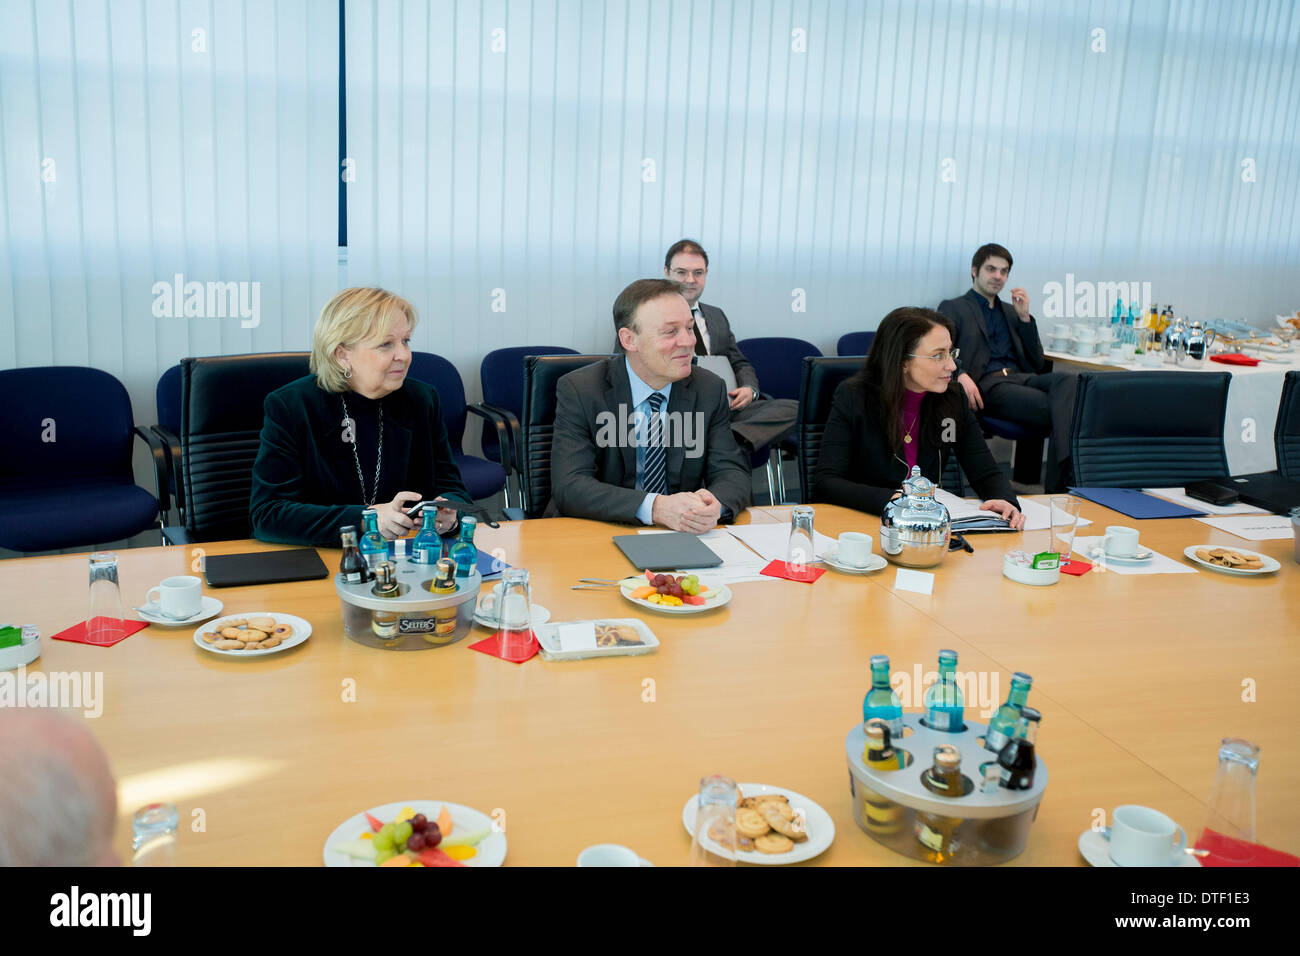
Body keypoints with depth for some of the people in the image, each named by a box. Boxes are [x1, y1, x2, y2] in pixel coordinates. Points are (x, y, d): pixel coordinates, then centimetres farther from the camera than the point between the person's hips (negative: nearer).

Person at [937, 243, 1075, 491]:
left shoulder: (1010, 312, 30)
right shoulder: (952, 308, 15)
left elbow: (1038, 363, 22)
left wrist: (1024, 317, 12)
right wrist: (960, 375, -25)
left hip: (1021, 378, 5)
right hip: (986, 384, -5)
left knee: (1066, 381, -32)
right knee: (1057, 410, -32)